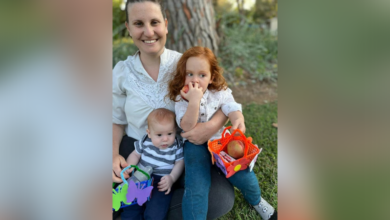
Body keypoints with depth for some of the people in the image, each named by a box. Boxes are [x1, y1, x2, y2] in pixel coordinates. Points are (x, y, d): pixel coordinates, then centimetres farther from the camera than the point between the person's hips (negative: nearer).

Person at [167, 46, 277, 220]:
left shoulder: (220, 93, -3)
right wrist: (194, 101, -33)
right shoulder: (181, 99, -9)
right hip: (196, 145, -1)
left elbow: (232, 109, -15)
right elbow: (187, 127, -21)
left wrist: (238, 121, -39)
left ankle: (255, 200, 28)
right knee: (196, 188, -19)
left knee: (245, 177, -7)